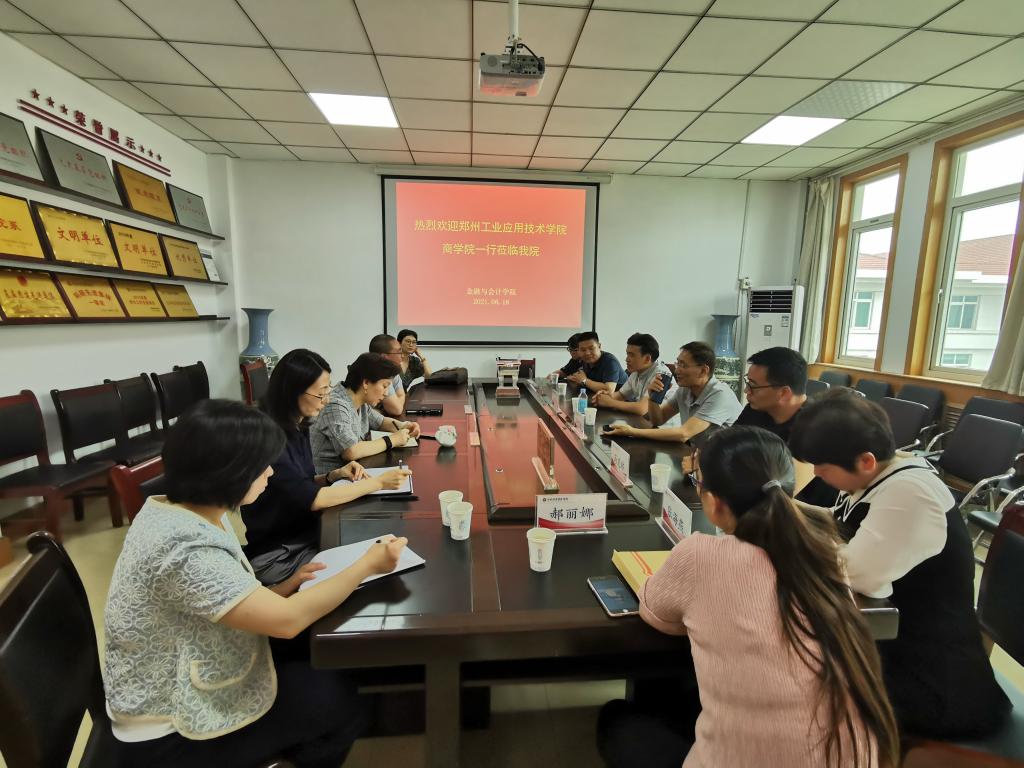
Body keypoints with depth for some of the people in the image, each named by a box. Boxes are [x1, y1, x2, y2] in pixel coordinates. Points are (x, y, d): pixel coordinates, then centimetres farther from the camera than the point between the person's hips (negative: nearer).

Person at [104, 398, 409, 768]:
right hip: (168, 735, -7)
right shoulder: (184, 547, -33)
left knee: (320, 671, 10)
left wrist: (286, 586, -10)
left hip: (178, 689, 8)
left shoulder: (188, 513, -4)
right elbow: (286, 621, -31)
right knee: (339, 701, 0)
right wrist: (368, 564, -22)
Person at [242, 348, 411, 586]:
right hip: (275, 555, -7)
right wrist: (379, 482, -21)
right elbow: (313, 499, -26)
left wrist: (335, 475, -6)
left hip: (305, 534, 7)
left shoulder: (298, 426, 2)